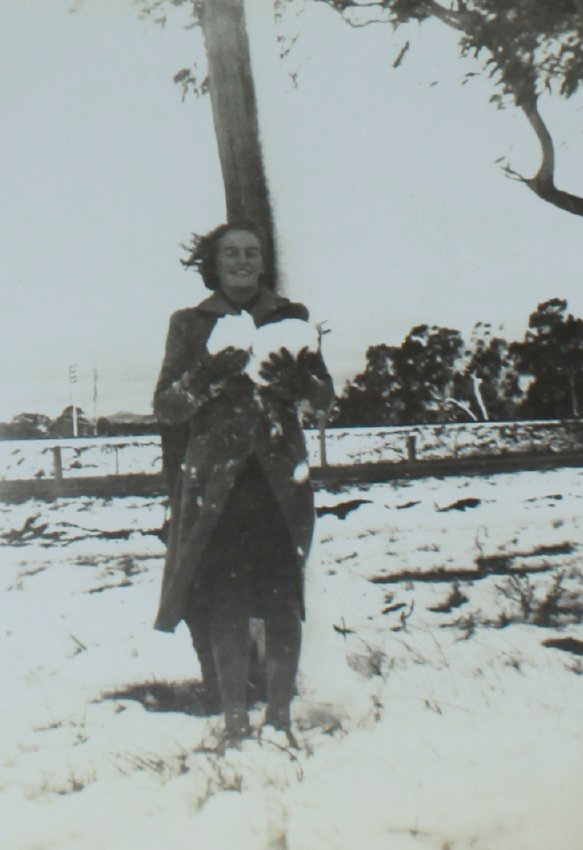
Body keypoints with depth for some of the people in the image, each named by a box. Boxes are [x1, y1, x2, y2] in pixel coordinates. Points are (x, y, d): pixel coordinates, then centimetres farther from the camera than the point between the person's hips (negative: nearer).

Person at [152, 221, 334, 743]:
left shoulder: (289, 317, 11)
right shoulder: (191, 324, 8)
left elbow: (325, 397, 10)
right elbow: (166, 407, 2)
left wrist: (294, 376, -11)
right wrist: (209, 373, -16)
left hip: (280, 479, 1)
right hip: (216, 481, -1)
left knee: (283, 599, -3)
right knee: (225, 602, -6)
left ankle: (281, 715, 6)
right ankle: (234, 719, 0)